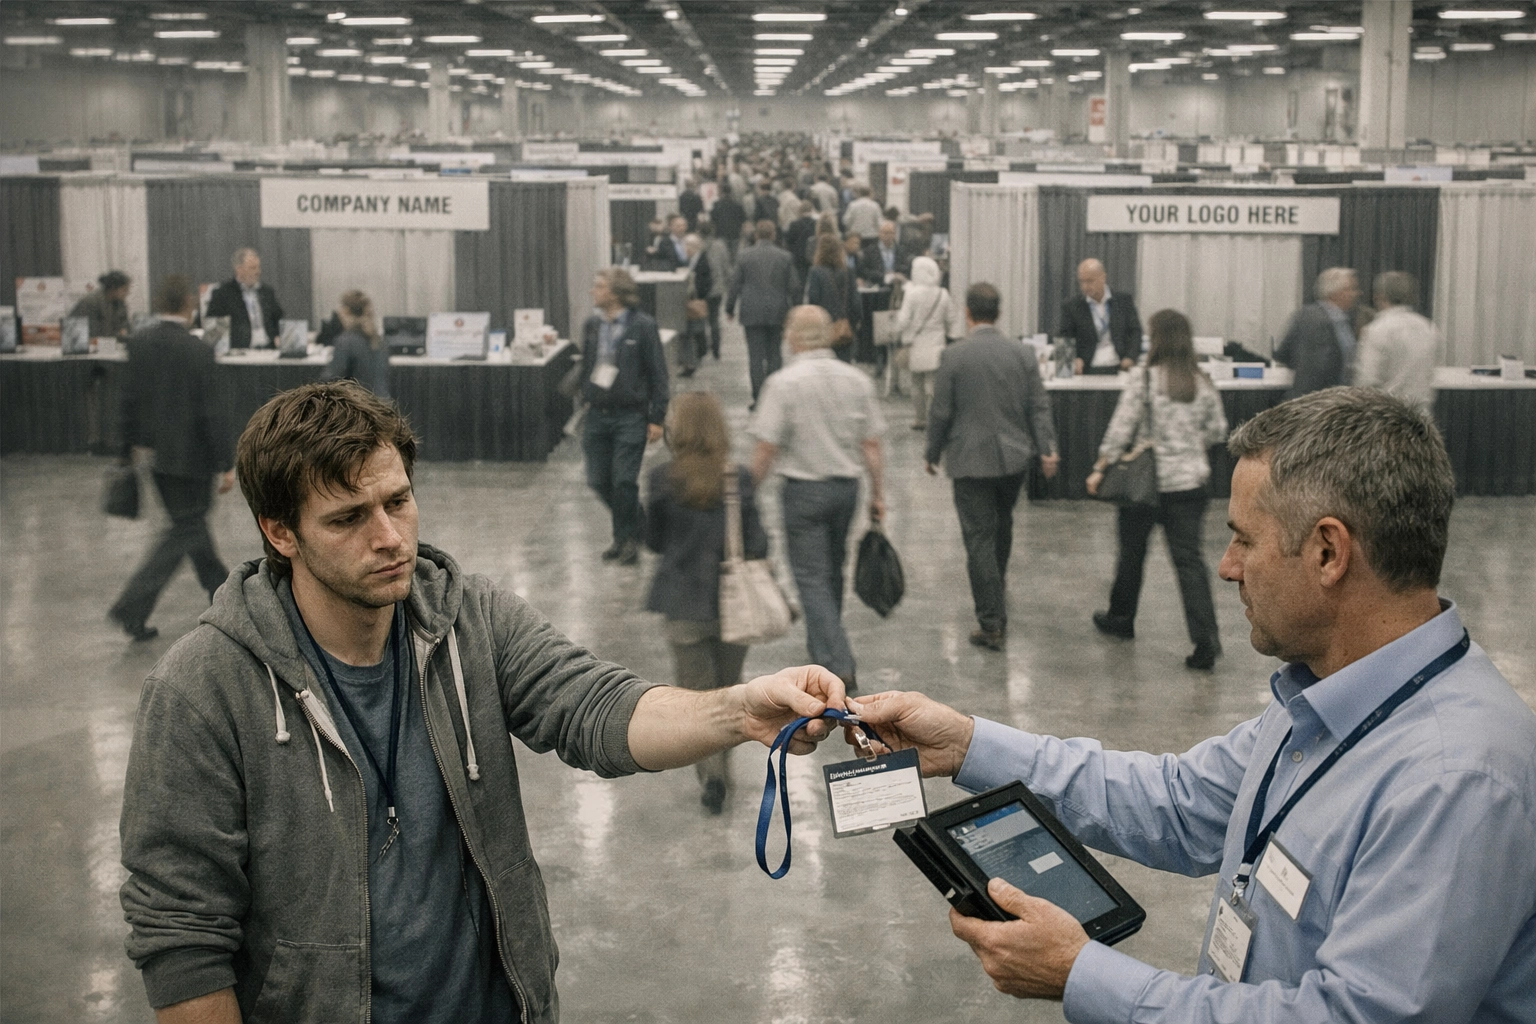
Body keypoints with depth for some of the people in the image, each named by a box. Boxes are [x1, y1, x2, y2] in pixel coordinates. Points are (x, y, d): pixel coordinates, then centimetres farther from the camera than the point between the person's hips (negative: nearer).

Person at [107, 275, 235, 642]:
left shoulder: (138, 344, -1)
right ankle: (132, 607, -7)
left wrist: (128, 448, 14)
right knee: (183, 531, 1)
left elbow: (128, 400, 5)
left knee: (190, 520, 22)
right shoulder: (197, 352, -18)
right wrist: (227, 464, -10)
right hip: (190, 456, -7)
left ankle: (220, 589, 37)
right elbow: (212, 412, -17)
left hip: (153, 451, 7)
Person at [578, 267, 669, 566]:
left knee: (624, 481, -6)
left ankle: (629, 538, 13)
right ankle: (625, 532, 28)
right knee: (599, 480, 5)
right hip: (598, 415, 5)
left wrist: (656, 418, -7)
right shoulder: (591, 325, 8)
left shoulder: (643, 326, -8)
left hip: (630, 415, -5)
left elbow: (657, 373, -5)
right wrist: (584, 399, 13)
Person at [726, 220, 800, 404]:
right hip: (777, 313, 1)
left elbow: (735, 284, -1)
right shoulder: (785, 257, -1)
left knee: (755, 356, 0)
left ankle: (758, 397, -3)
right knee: (774, 354, 10)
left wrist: (729, 308, 10)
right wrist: (788, 307, 17)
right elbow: (794, 286, 1)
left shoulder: (745, 256, -4)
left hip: (752, 313, -1)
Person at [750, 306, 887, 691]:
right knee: (832, 569, 21)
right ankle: (826, 646, 37)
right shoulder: (856, 380, 0)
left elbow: (766, 448, -14)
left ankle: (836, 664, -9)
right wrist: (878, 494, 10)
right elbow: (871, 445, 2)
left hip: (804, 488, -5)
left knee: (812, 576, 0)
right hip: (847, 485, 5)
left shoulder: (784, 383, -13)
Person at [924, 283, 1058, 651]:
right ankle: (997, 583, 48)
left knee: (979, 538, -1)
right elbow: (1039, 407, 0)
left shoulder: (953, 356, -11)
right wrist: (1046, 449, 3)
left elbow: (941, 411, -7)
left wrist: (933, 454, 5)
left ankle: (992, 624, -2)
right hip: (1014, 457, 4)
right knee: (1001, 523, 27)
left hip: (971, 460, -4)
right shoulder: (1023, 354, 0)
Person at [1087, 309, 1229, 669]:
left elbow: (1121, 427, -12)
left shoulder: (1143, 378, -11)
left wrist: (1100, 468, -5)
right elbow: (1217, 431, 9)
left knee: (1132, 551, 17)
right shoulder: (1203, 384, 2)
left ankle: (1121, 618, 35)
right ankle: (1205, 640, -9)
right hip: (1190, 482, 3)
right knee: (1189, 559, 2)